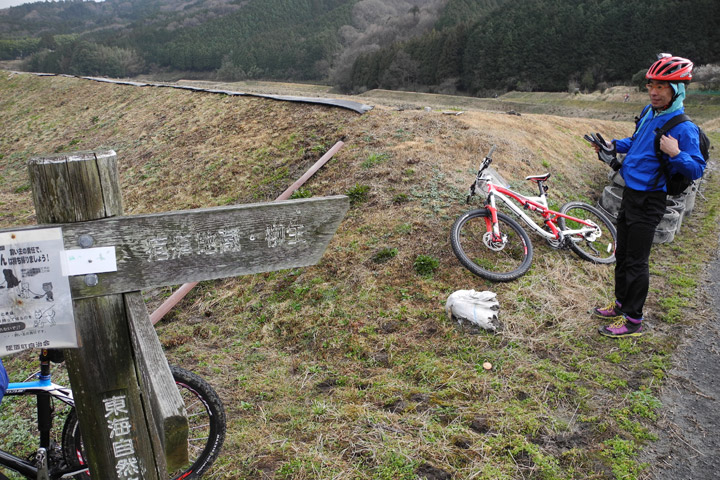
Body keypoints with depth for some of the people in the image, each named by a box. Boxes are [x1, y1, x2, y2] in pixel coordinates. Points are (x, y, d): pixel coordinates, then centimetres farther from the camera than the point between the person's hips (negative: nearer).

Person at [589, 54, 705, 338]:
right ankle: (622, 304, 35)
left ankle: (633, 320, 10)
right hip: (630, 194, 9)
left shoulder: (683, 128, -19)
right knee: (623, 255, 19)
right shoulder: (649, 113, 6)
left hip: (648, 202, -8)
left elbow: (697, 170, -19)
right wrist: (612, 146, 10)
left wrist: (676, 154, -35)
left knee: (636, 262, -2)